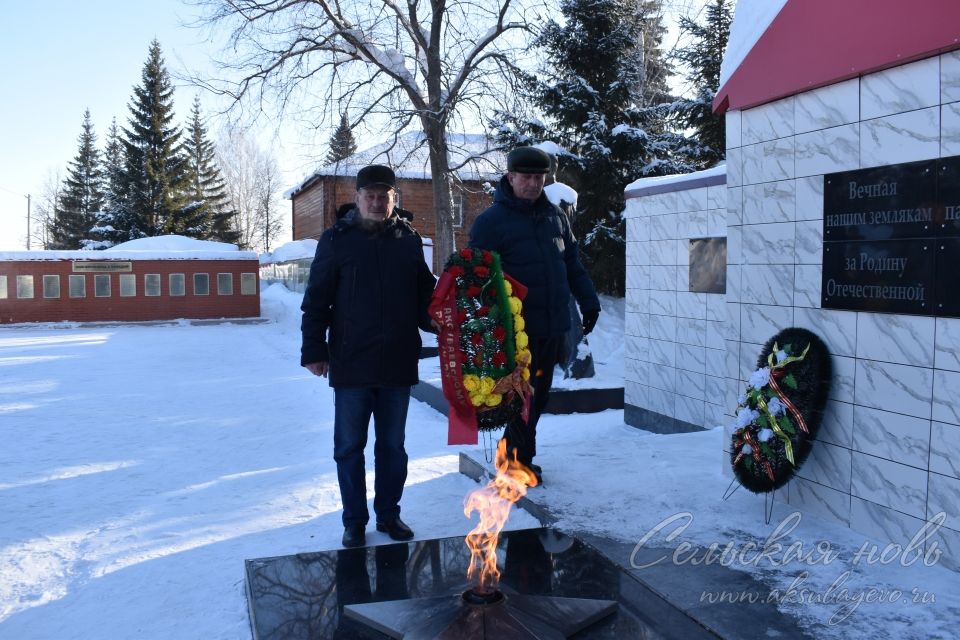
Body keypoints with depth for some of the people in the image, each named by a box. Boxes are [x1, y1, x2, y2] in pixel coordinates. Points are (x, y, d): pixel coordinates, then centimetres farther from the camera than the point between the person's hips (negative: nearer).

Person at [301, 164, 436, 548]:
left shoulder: (408, 240, 7)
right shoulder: (337, 240, -2)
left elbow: (425, 296, 13)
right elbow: (316, 301, -2)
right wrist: (314, 350, -6)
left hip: (398, 364, 3)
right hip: (351, 365, -2)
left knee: (392, 446, 13)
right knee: (349, 447, 7)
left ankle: (388, 514, 28)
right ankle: (354, 521, 21)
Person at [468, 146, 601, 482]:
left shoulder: (555, 216, 12)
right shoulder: (490, 222, -6)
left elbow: (573, 264, 18)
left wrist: (588, 302, 14)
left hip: (554, 325, 6)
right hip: (518, 326, -6)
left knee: (540, 392, 14)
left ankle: (511, 449, 29)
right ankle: (521, 462, 12)